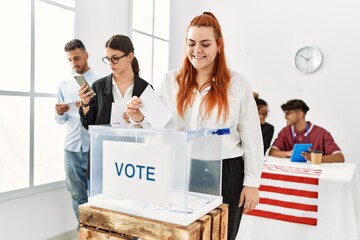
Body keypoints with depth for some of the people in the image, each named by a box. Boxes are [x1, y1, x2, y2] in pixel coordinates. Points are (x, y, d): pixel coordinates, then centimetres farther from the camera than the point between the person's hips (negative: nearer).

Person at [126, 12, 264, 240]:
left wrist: (252, 182, -2)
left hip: (225, 173, -1)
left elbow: (251, 137, -1)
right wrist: (140, 118, -12)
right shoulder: (171, 80, 4)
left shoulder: (237, 83, -2)